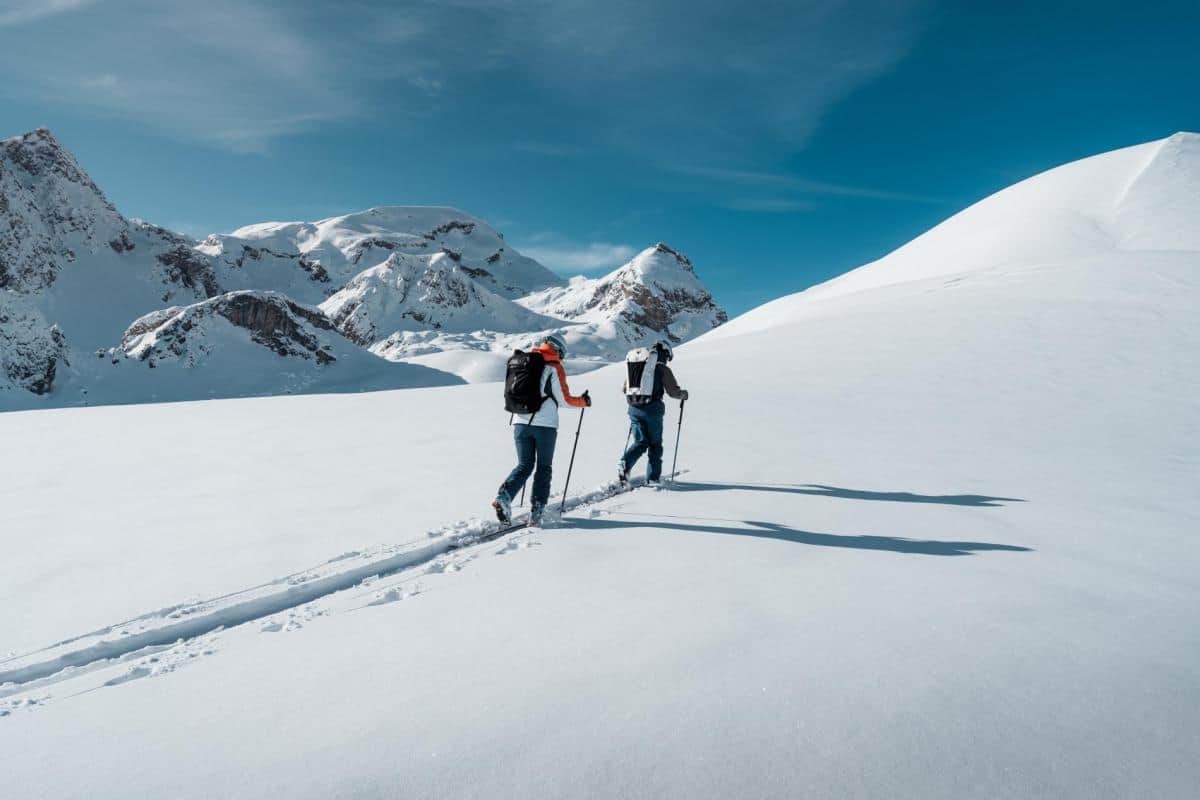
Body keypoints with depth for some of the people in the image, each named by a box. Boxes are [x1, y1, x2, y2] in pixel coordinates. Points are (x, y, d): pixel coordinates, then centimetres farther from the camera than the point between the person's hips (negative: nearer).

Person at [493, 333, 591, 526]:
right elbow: (564, 399, -4)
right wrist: (584, 401, 13)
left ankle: (504, 495, -10)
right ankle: (536, 510, 2)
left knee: (524, 465, 13)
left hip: (520, 422, 4)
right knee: (544, 468, 9)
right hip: (545, 425, -4)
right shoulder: (555, 367, -4)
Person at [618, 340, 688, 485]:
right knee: (655, 444, 11)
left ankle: (625, 463, -13)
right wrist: (683, 394, 14)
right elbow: (673, 391, -6)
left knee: (640, 442, 12)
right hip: (652, 409, -4)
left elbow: (624, 389, 18)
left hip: (634, 409, 4)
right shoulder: (662, 369, -2)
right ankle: (652, 478, 10)